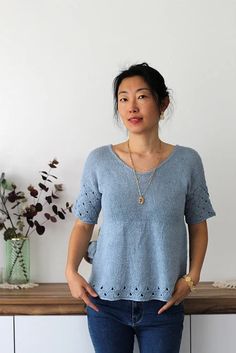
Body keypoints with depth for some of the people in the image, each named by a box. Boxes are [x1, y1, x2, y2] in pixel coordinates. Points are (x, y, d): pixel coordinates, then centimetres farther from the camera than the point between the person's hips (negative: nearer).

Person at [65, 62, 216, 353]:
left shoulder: (187, 161, -4)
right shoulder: (99, 161, -4)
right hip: (106, 299, 0)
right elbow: (84, 223, 4)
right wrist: (71, 271, -9)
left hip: (163, 303, 0)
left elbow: (198, 227, 6)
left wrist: (192, 277, -5)